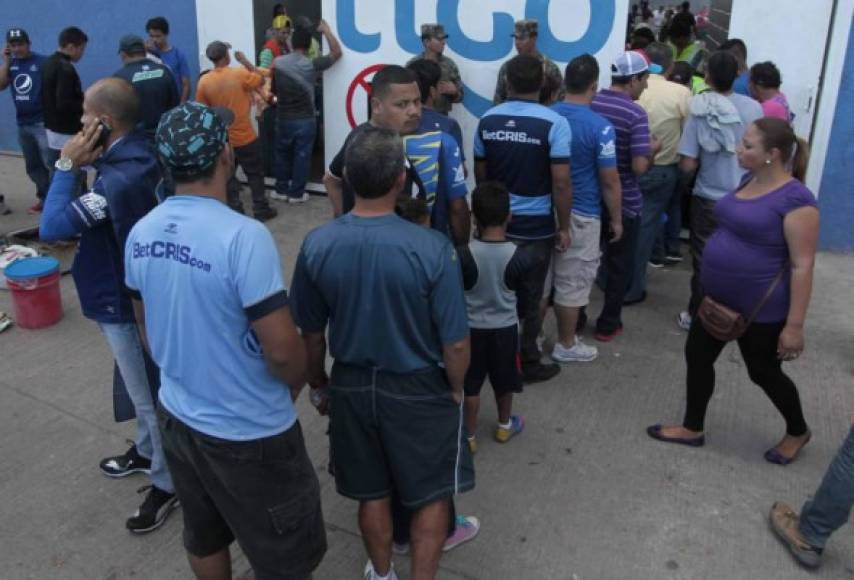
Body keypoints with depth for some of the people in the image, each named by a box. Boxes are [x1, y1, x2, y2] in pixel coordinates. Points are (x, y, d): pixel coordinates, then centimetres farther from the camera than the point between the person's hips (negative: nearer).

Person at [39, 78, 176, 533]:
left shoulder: (119, 180, -31)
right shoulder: (137, 157, 0)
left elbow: (52, 227, -29)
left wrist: (68, 165, -22)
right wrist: (85, 164, -5)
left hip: (123, 302, -10)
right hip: (132, 292, 10)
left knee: (148, 397, 6)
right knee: (144, 391, 27)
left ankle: (167, 483, 23)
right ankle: (147, 451, 47)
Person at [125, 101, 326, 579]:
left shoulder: (141, 234, -6)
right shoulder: (243, 236, -28)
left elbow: (147, 327, 8)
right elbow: (282, 350, -25)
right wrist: (296, 386, -3)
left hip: (178, 417, 7)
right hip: (249, 433, -7)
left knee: (204, 538, 28)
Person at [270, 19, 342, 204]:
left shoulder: (277, 63, -6)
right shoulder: (312, 65, -14)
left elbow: (273, 89, 6)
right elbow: (336, 52, -5)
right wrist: (326, 31, 3)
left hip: (283, 117, 3)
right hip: (305, 119, -3)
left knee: (282, 153, 17)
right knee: (301, 156, 8)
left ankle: (281, 189, 26)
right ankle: (296, 193, 14)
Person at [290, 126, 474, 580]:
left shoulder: (317, 245, -16)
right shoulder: (432, 248, -25)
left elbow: (310, 334, -3)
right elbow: (455, 342, -18)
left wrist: (317, 383, 15)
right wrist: (456, 388, 2)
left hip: (351, 385, 4)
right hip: (419, 389, -3)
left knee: (372, 492, 24)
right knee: (431, 495, 20)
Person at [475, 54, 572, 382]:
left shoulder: (487, 120, 0)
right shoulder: (554, 123, -14)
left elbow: (480, 175, 9)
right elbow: (561, 183, -15)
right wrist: (564, 227, -4)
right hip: (535, 226, -4)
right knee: (528, 298, 8)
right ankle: (526, 363, 21)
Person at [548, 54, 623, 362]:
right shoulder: (600, 127, -16)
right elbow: (610, 181, -13)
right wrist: (616, 219, -1)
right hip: (580, 215, -5)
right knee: (572, 283, 7)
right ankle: (566, 345, 19)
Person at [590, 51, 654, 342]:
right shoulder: (635, 114, -18)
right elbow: (639, 166, -22)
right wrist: (652, 151, -3)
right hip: (624, 202, -5)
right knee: (619, 265, 11)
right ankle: (608, 325, 19)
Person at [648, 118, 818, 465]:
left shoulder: (795, 199, -22)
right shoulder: (749, 182, 4)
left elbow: (802, 266, -22)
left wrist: (794, 325, -21)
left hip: (761, 310, -8)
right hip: (719, 299, 8)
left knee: (764, 373, 12)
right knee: (697, 356, 13)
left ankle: (798, 432, 39)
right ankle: (692, 428, 31)